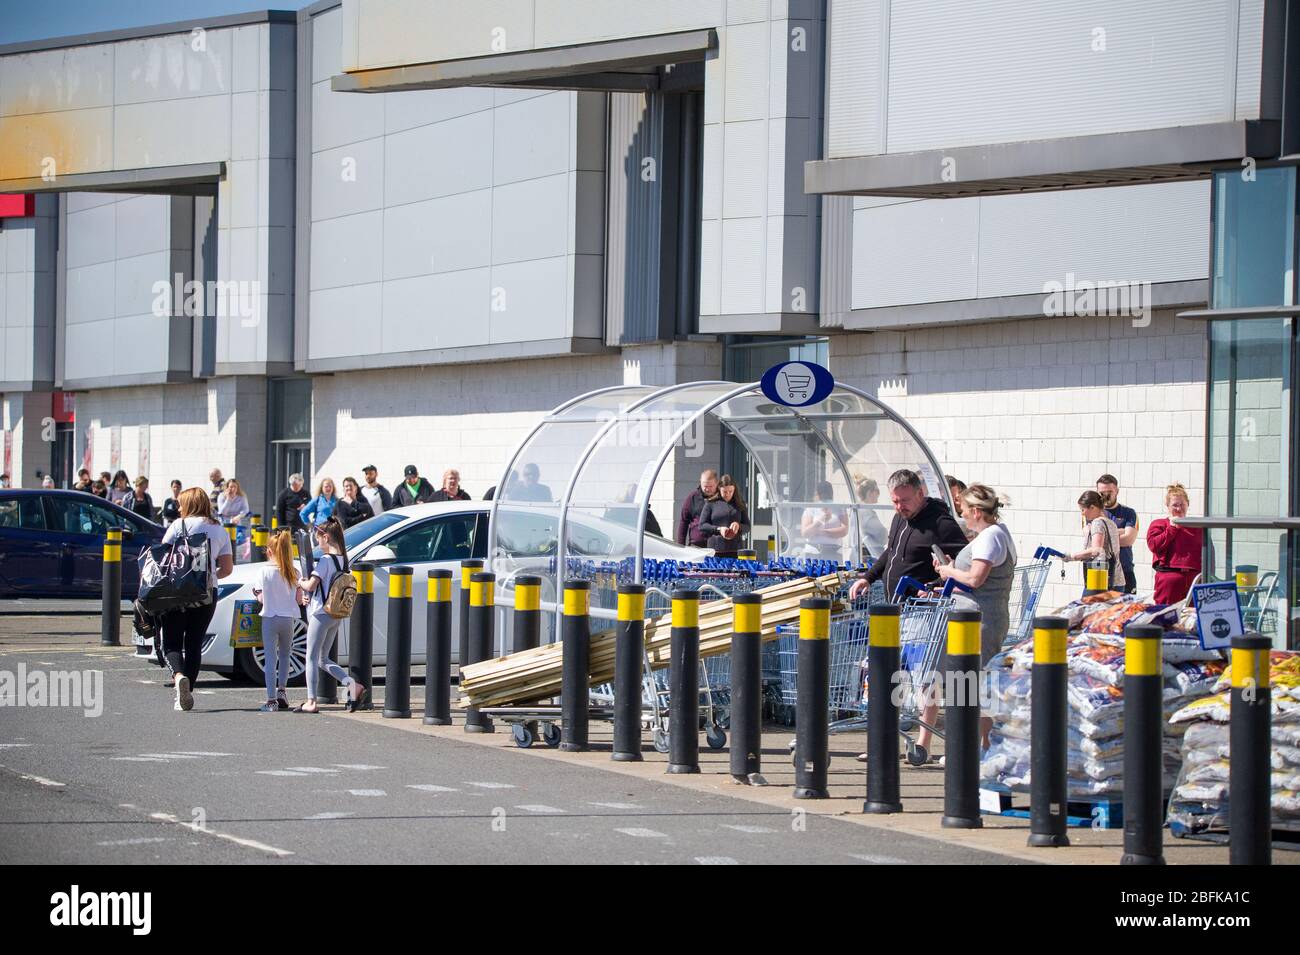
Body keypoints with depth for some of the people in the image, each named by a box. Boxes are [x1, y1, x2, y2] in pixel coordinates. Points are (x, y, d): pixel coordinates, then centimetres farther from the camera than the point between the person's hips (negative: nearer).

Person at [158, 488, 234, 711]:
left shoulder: (179, 526, -1)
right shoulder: (220, 531, 11)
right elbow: (227, 567, 9)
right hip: (208, 593, 3)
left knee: (171, 642, 1)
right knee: (194, 643, 10)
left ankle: (179, 675, -27)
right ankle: (187, 692, 5)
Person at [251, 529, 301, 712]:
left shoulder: (265, 571, -7)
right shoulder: (293, 572, 0)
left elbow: (261, 598, -6)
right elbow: (298, 599, 2)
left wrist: (256, 593, 16)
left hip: (270, 617, -2)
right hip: (288, 618, 2)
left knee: (270, 659, -1)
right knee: (284, 655, 22)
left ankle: (271, 699, -5)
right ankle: (282, 690, 17)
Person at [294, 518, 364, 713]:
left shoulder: (326, 560, -16)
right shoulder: (343, 559, 9)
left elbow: (311, 585, -20)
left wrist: (300, 582, 2)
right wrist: (308, 596, 8)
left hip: (321, 612, -8)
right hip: (336, 614, 8)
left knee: (312, 658, 1)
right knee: (323, 659, 16)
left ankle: (311, 702, 0)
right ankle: (352, 684, 0)